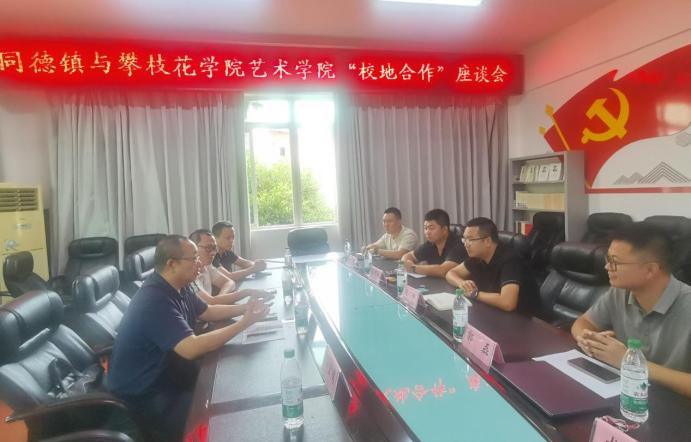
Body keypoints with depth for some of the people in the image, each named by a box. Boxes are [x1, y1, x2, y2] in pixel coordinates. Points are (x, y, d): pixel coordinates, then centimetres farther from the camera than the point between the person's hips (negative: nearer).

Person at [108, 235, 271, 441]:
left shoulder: (179, 287, 0)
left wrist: (243, 308, 0)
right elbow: (191, 348, -37)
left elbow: (206, 312, 15)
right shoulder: (155, 300, -30)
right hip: (143, 394, -9)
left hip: (166, 374, 9)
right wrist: (244, 323, -31)